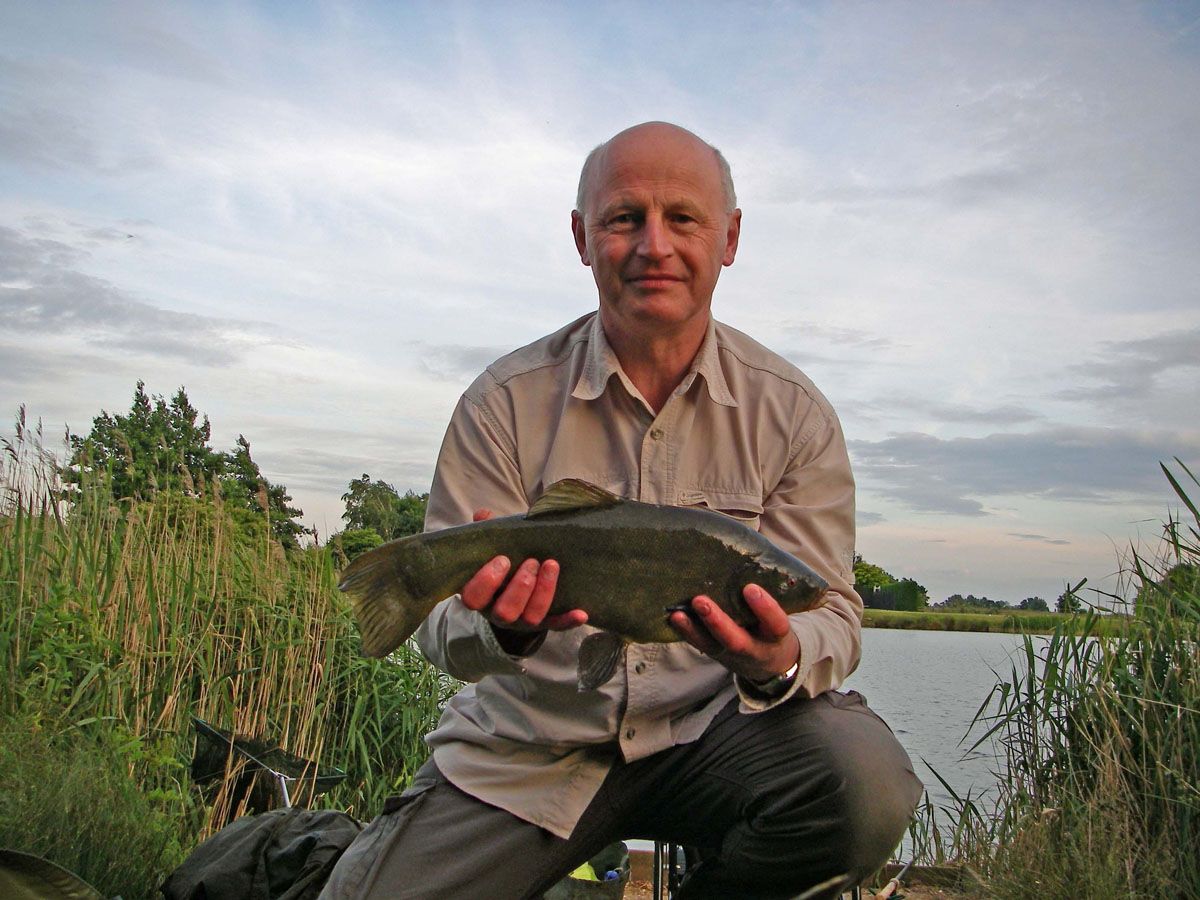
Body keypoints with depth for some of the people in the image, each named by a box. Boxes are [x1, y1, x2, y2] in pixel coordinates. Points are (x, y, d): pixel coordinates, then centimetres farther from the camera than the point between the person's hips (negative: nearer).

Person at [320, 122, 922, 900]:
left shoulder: (792, 411, -3)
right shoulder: (506, 401, -6)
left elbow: (831, 612, -5)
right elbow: (445, 624, -5)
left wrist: (780, 663, -29)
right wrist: (502, 630, -29)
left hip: (709, 726, 1)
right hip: (529, 744, 0)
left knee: (868, 782, -27)